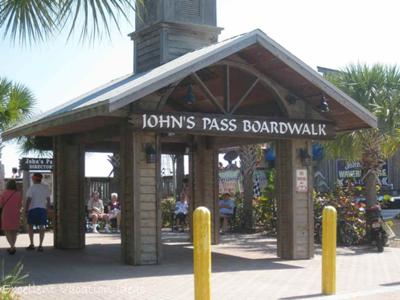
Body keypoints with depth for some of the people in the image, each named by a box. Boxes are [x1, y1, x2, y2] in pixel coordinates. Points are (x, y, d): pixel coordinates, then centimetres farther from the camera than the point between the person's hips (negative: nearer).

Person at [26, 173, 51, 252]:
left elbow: (28, 200, -11)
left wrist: (26, 210, -7)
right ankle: (40, 245, -2)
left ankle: (31, 244, 8)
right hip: (43, 209, 3)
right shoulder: (46, 187, 8)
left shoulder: (31, 188, -5)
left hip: (33, 209, -3)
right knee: (42, 227, 3)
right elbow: (48, 199, 9)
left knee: (30, 226, 12)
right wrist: (47, 209, 16)